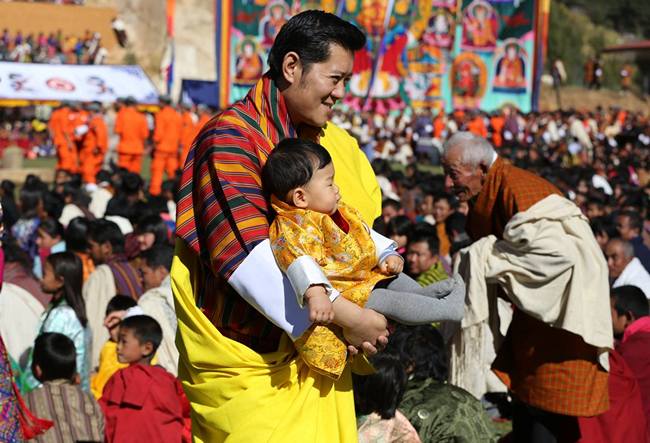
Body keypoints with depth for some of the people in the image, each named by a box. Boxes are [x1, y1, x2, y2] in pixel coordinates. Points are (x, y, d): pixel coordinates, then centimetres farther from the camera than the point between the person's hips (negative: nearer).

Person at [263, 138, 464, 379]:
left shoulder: (337, 211, 8)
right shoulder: (292, 227, -27)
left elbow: (366, 234, 21)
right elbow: (300, 261, -44)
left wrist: (388, 255, 11)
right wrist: (315, 292, -60)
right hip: (341, 293, -11)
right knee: (390, 301, -15)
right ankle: (447, 309, -9)